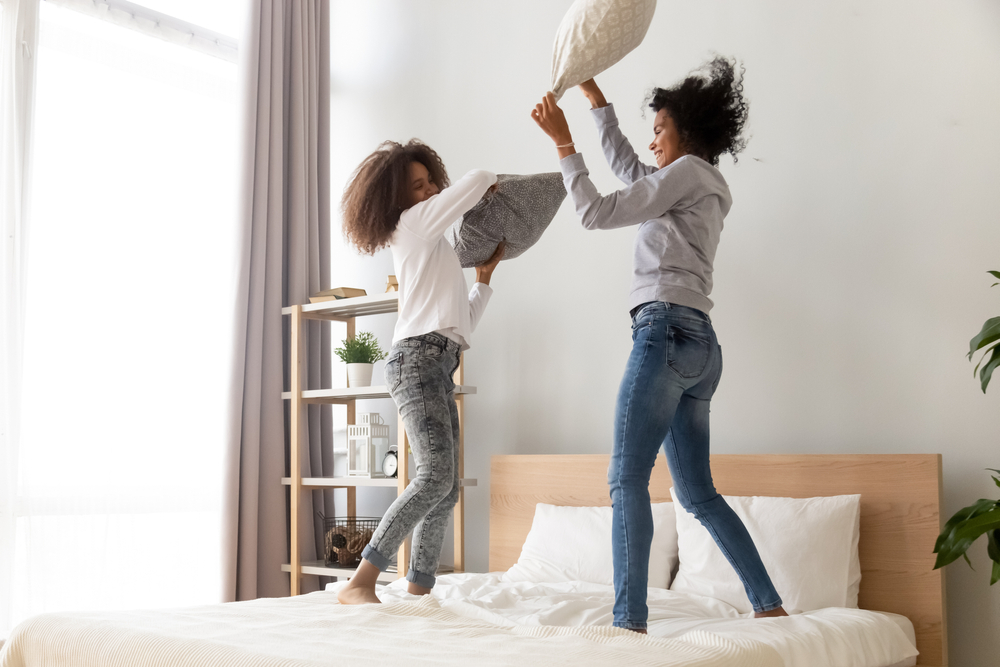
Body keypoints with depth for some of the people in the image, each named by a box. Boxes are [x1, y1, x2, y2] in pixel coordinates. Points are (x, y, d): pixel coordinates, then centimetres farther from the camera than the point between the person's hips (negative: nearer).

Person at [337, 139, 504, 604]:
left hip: (439, 367, 10)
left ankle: (418, 592, 5)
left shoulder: (436, 250, 30)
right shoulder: (415, 220, 4)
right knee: (436, 474, -23)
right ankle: (360, 583, -25)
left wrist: (485, 275, 26)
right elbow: (478, 179, -5)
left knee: (445, 489, 3)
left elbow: (463, 321, 27)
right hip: (418, 358, -10)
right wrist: (490, 183, 17)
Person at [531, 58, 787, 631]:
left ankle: (630, 621, -17)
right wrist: (596, 99, 44)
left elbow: (599, 213, -4)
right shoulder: (708, 187, 27)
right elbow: (628, 168, 40)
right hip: (700, 345, 10)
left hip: (667, 327, -10)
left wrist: (564, 142, 5)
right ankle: (771, 606, 12)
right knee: (699, 493, 11)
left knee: (628, 477, -13)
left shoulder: (690, 170, 1)